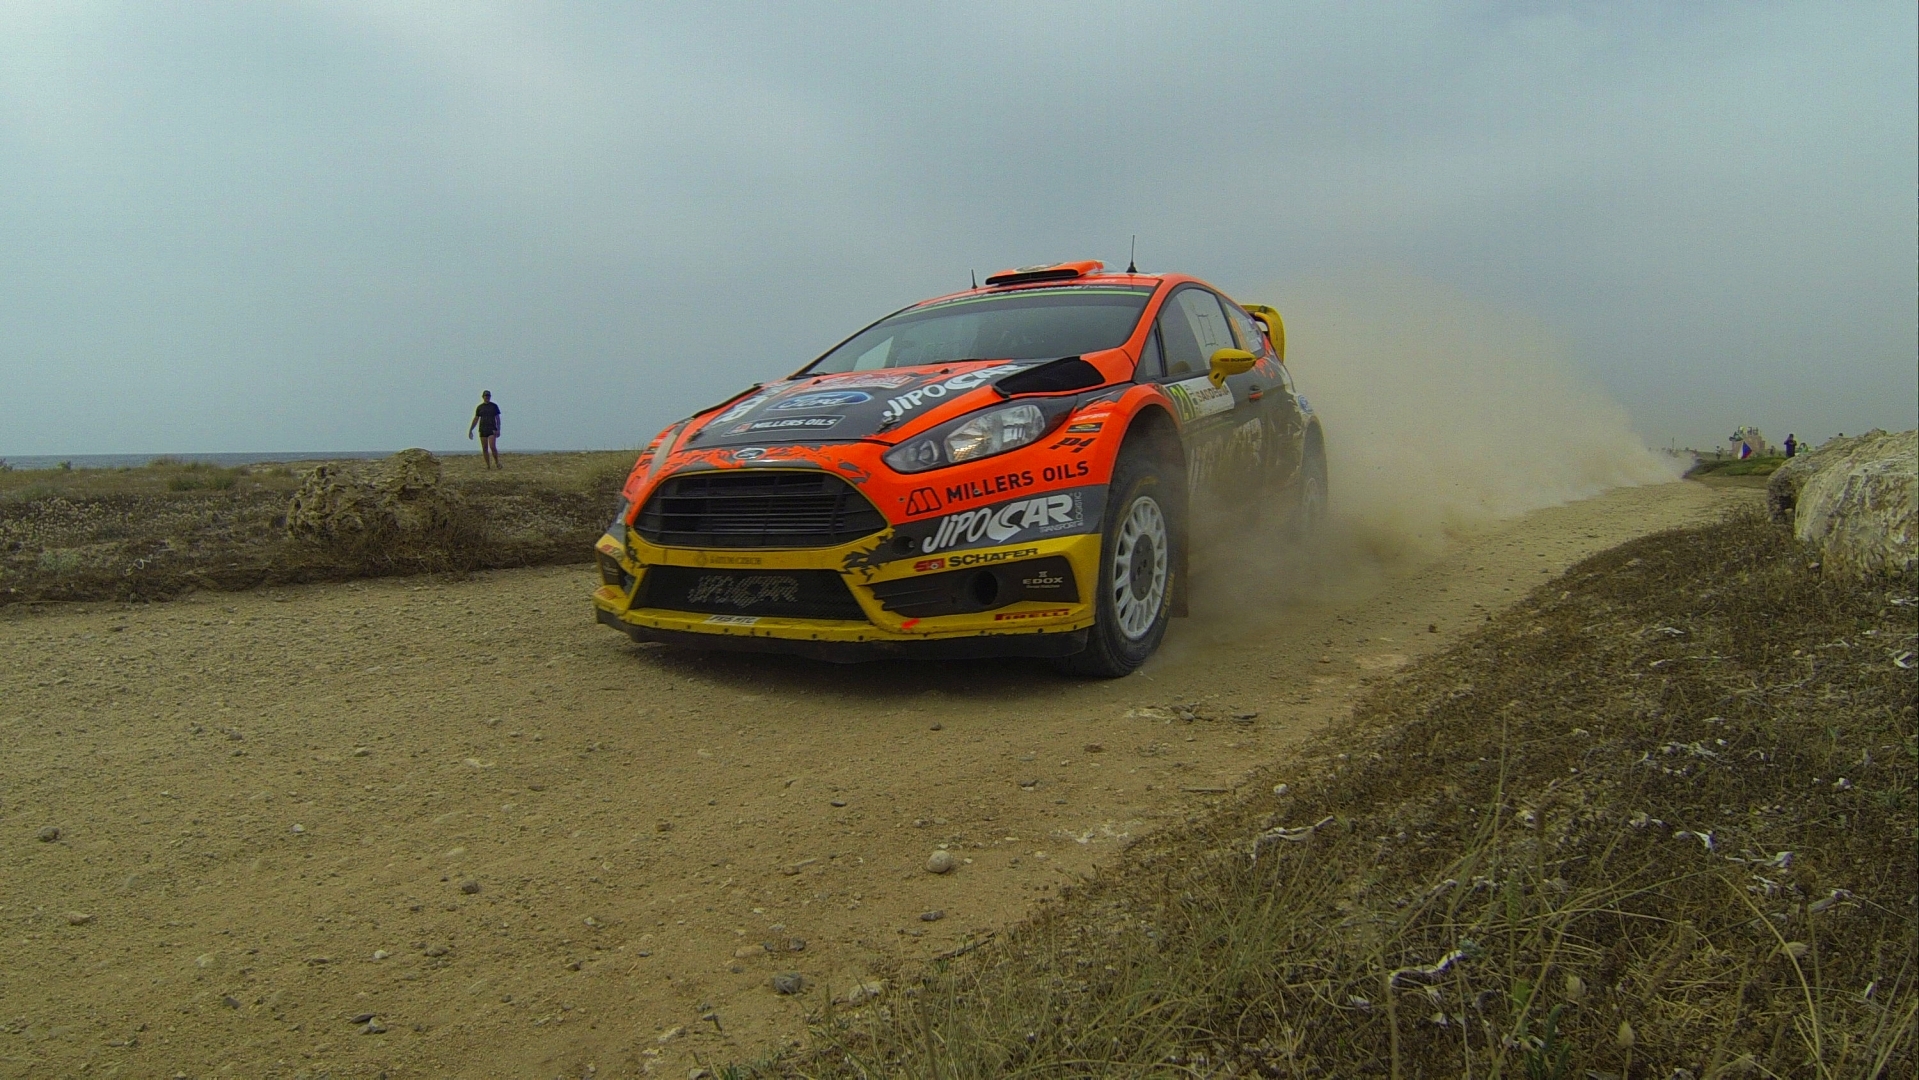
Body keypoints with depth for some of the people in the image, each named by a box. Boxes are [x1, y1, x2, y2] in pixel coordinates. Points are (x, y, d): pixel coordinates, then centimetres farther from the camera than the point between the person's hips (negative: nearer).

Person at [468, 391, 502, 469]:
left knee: (492, 447, -16)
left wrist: (498, 430, -7)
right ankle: (488, 466, 5)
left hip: (492, 430, -3)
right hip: (482, 430, 3)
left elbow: (498, 418, 3)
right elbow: (475, 419, 13)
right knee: (484, 449, 1)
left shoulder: (494, 406, 5)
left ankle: (497, 463, -2)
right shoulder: (479, 407, 10)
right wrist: (470, 430, 9)